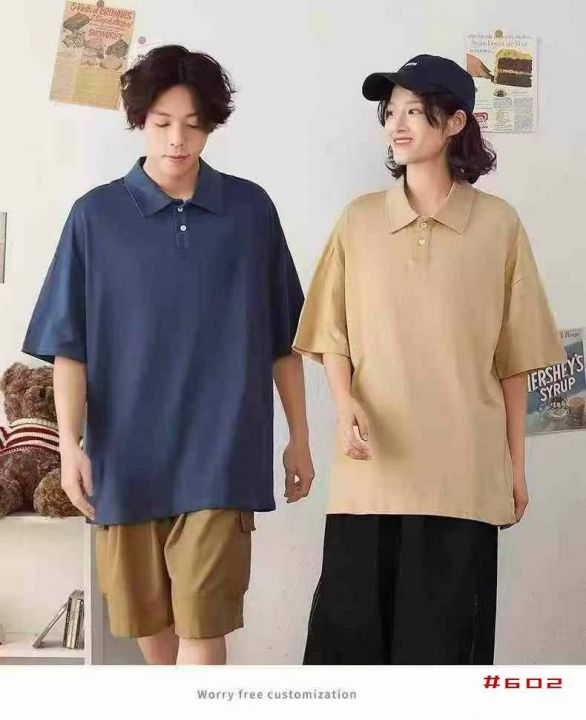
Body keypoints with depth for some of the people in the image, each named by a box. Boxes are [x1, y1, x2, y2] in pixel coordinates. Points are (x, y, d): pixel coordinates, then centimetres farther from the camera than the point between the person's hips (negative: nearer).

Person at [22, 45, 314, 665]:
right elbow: (69, 342, 1)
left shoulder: (251, 210, 3)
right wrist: (69, 441, -7)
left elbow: (283, 339, 7)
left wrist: (299, 436, 9)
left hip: (219, 452, -1)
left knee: (202, 623, -4)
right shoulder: (96, 215, 1)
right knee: (148, 619, 14)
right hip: (126, 451, 1)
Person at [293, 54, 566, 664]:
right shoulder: (358, 220, 5)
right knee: (352, 626, 5)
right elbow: (332, 335, 8)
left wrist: (516, 464, 7)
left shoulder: (498, 223, 2)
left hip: (464, 471, -1)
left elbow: (512, 357, 5)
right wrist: (346, 403, -12)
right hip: (372, 468, 1)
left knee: (443, 632, 6)